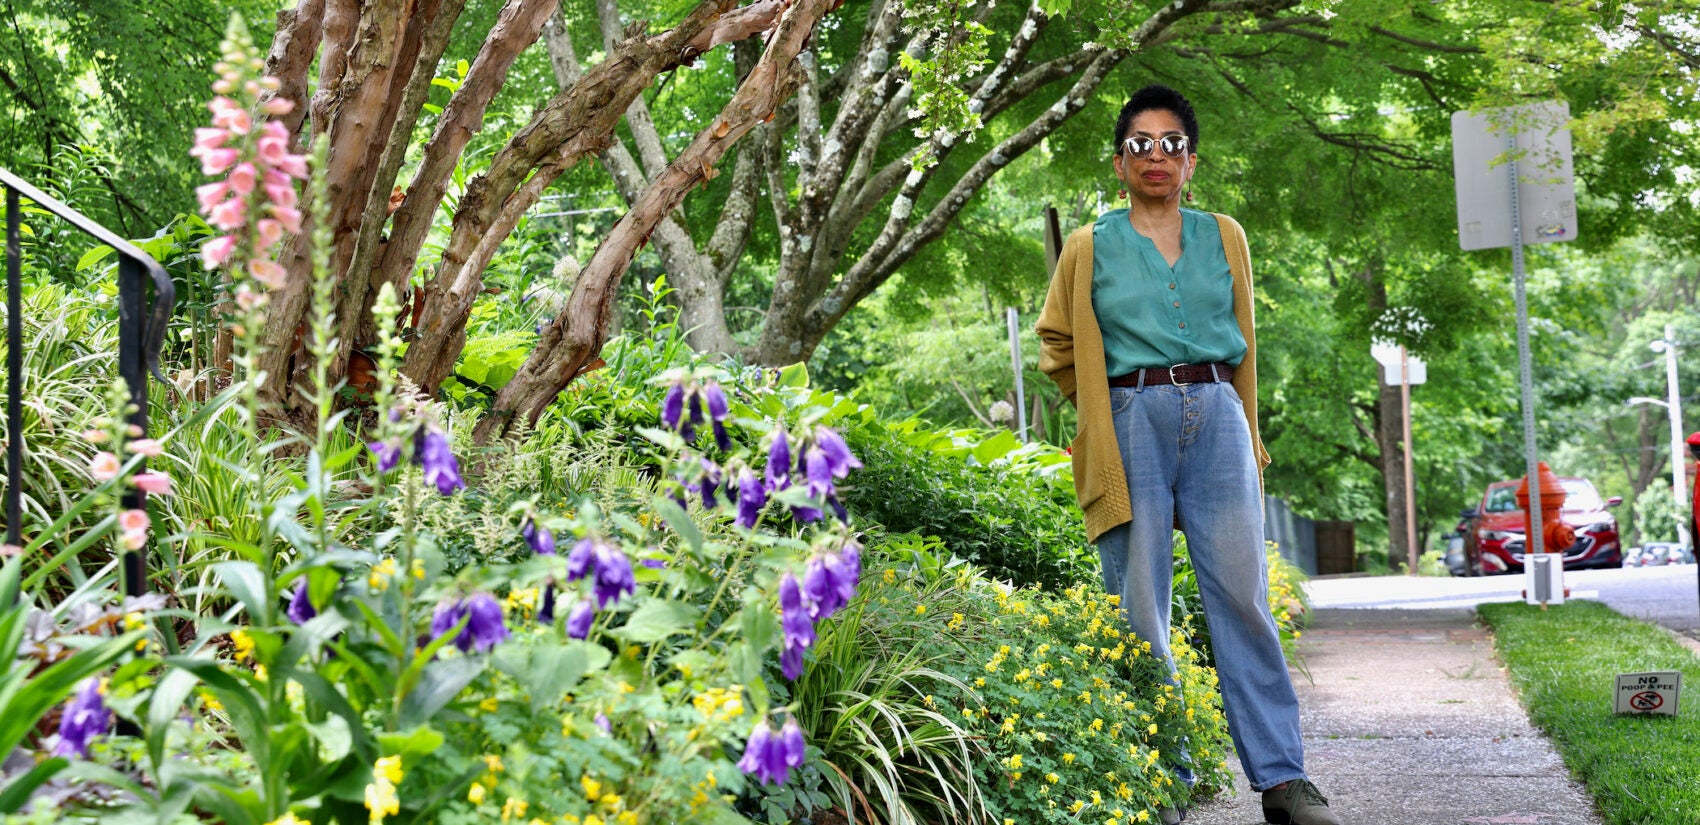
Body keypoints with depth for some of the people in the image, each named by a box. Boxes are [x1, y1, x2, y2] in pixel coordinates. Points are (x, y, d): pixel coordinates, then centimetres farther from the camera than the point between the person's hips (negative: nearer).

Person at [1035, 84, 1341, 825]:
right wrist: (1113, 400, 9)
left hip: (1215, 418, 1)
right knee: (1140, 611, -1)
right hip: (1131, 424, -1)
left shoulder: (1224, 238, 14)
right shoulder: (1091, 248, 8)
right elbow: (1058, 347, 16)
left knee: (1242, 596, -4)